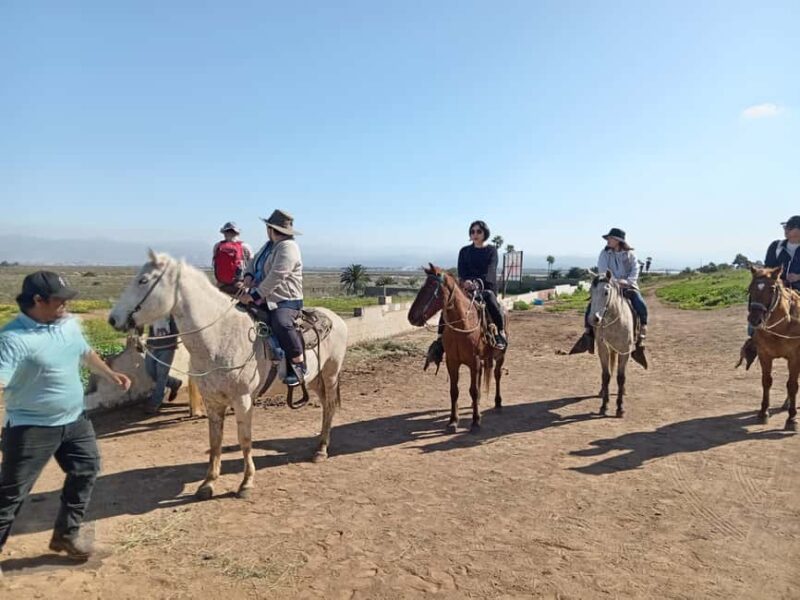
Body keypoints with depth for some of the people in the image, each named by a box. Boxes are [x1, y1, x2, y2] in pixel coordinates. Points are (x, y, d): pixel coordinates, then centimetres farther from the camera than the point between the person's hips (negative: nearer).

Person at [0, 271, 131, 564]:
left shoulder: (69, 323, 0)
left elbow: (85, 353, 19)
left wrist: (110, 374, 18)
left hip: (74, 420, 8)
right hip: (32, 429, -7)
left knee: (86, 471, 16)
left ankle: (66, 533, 34)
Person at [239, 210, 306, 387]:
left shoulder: (288, 248, -15)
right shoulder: (270, 245, 15)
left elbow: (275, 277, -24)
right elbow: (255, 261, 27)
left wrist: (254, 295, -25)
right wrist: (249, 275, 4)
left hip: (285, 301, -10)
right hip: (262, 299, 10)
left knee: (281, 324, -37)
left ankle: (299, 365, -23)